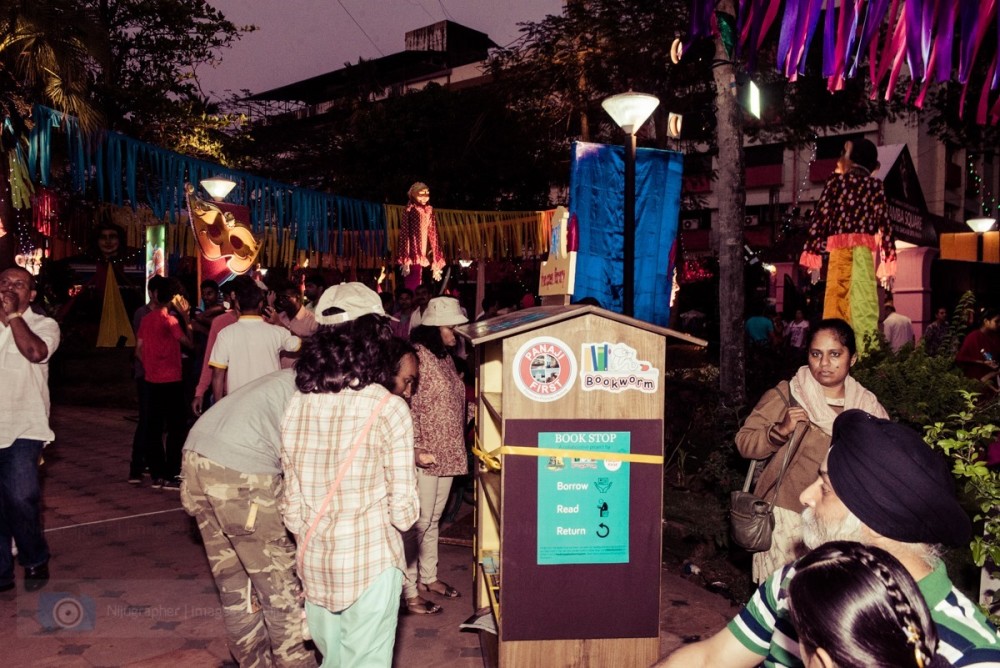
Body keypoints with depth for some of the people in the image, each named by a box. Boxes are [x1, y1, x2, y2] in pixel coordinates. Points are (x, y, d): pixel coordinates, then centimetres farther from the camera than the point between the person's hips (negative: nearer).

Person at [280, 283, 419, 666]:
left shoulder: (298, 406, -3)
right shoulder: (388, 409, -15)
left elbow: (292, 504, 4)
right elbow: (402, 511, -12)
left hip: (314, 564, 5)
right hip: (370, 564, -4)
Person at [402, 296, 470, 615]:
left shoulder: (445, 357, 12)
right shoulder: (417, 355, -16)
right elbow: (408, 404, -20)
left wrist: (458, 447, 17)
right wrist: (417, 450, -22)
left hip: (448, 453, 9)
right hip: (424, 455, -9)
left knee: (434, 519, 19)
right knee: (418, 521, -2)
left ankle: (428, 576, 33)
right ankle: (410, 591, 9)